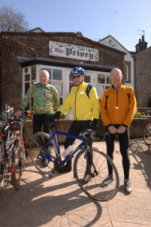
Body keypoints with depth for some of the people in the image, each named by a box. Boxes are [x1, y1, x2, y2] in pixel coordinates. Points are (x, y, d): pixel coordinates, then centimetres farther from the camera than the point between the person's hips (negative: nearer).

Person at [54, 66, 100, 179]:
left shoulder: (90, 89, -4)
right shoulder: (73, 90, 15)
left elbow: (96, 105, -9)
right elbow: (67, 103, 9)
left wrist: (95, 119, -18)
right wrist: (59, 112, -4)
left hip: (87, 121, -6)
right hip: (76, 121, 6)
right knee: (67, 143, 8)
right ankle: (68, 165, 28)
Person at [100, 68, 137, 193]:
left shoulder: (129, 90, 2)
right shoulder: (106, 92, 5)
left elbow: (132, 109, -3)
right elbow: (103, 110, 0)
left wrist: (125, 125, -12)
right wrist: (108, 125, -12)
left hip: (123, 127, -1)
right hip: (110, 127, 2)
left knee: (124, 153, 2)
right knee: (109, 152, 9)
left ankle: (127, 180, 14)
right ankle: (110, 175, 25)